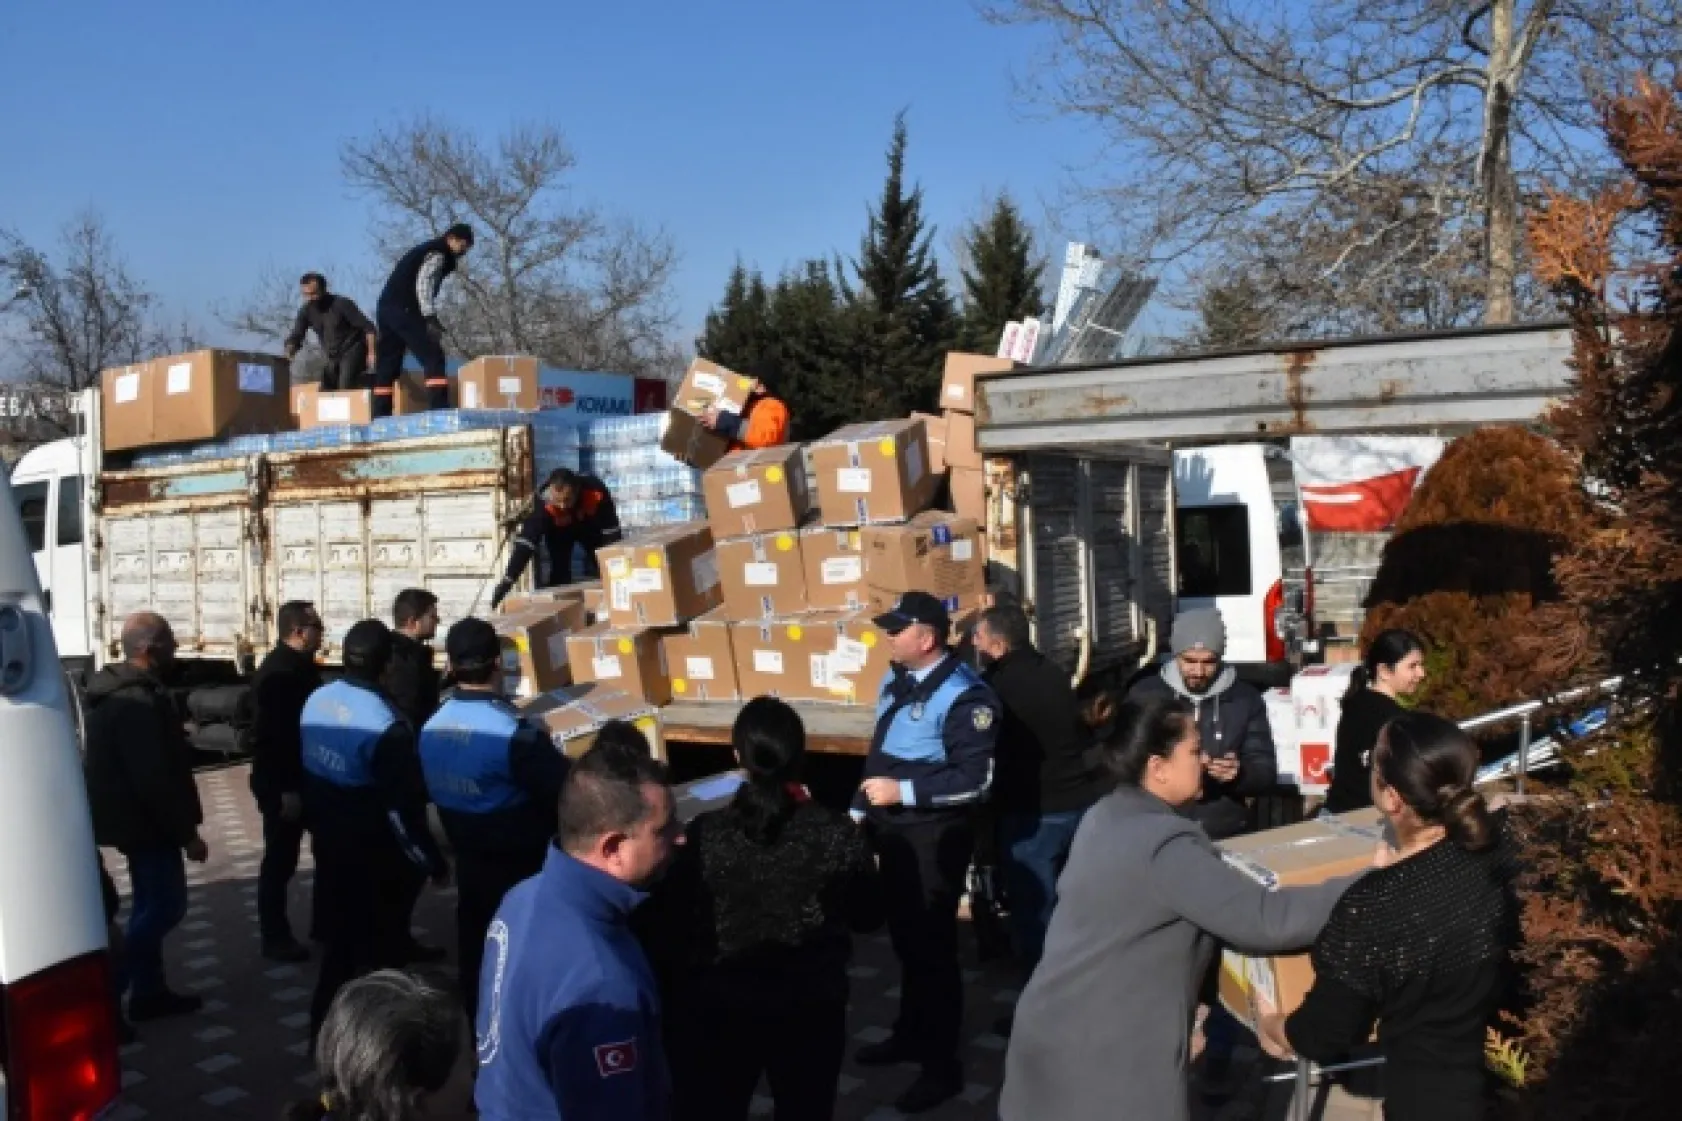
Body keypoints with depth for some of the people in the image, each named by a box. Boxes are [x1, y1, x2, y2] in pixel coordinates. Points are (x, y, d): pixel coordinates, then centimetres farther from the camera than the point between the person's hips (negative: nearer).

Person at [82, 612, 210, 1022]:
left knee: (150, 903, 17)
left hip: (133, 817, 11)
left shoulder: (118, 691, 10)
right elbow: (154, 778, -27)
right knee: (166, 906, -4)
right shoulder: (139, 701, -25)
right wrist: (187, 832, -22)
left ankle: (148, 991, 25)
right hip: (146, 821, -11)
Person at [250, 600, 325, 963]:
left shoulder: (300, 665, 9)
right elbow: (271, 735, -24)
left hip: (301, 779, 9)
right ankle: (275, 938, 10)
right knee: (280, 860, 0)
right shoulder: (277, 672, -20)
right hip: (282, 785, -9)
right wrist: (286, 789, -24)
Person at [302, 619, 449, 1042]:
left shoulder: (316, 702, -4)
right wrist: (433, 862, -13)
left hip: (328, 843, 8)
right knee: (380, 949, 9)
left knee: (339, 937, 22)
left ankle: (326, 1029, 36)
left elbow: (309, 772, 8)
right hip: (373, 857, -8)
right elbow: (403, 808, -24)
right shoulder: (383, 725, -27)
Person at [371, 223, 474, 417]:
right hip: (403, 310, -10)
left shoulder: (427, 250, 28)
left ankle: (379, 420, 7)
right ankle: (439, 412, -22)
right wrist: (430, 319, -24)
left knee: (387, 366, 9)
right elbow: (423, 283, -16)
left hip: (386, 308, 10)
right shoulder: (438, 253, -2)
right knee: (433, 357, -11)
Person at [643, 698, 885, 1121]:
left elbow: (667, 926, -9)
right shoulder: (836, 833, -14)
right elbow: (868, 916, -1)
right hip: (811, 1005, 1)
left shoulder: (704, 835, -16)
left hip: (718, 1007, 0)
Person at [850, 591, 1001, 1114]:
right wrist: (860, 812, 16)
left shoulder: (963, 694, -21)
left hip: (933, 838, -8)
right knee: (905, 938, 21)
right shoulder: (896, 680, 7)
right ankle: (911, 1033, 41)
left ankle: (942, 1064, 19)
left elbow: (977, 779, -24)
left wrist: (903, 791, -24)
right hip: (893, 833, 8)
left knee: (933, 946, 4)